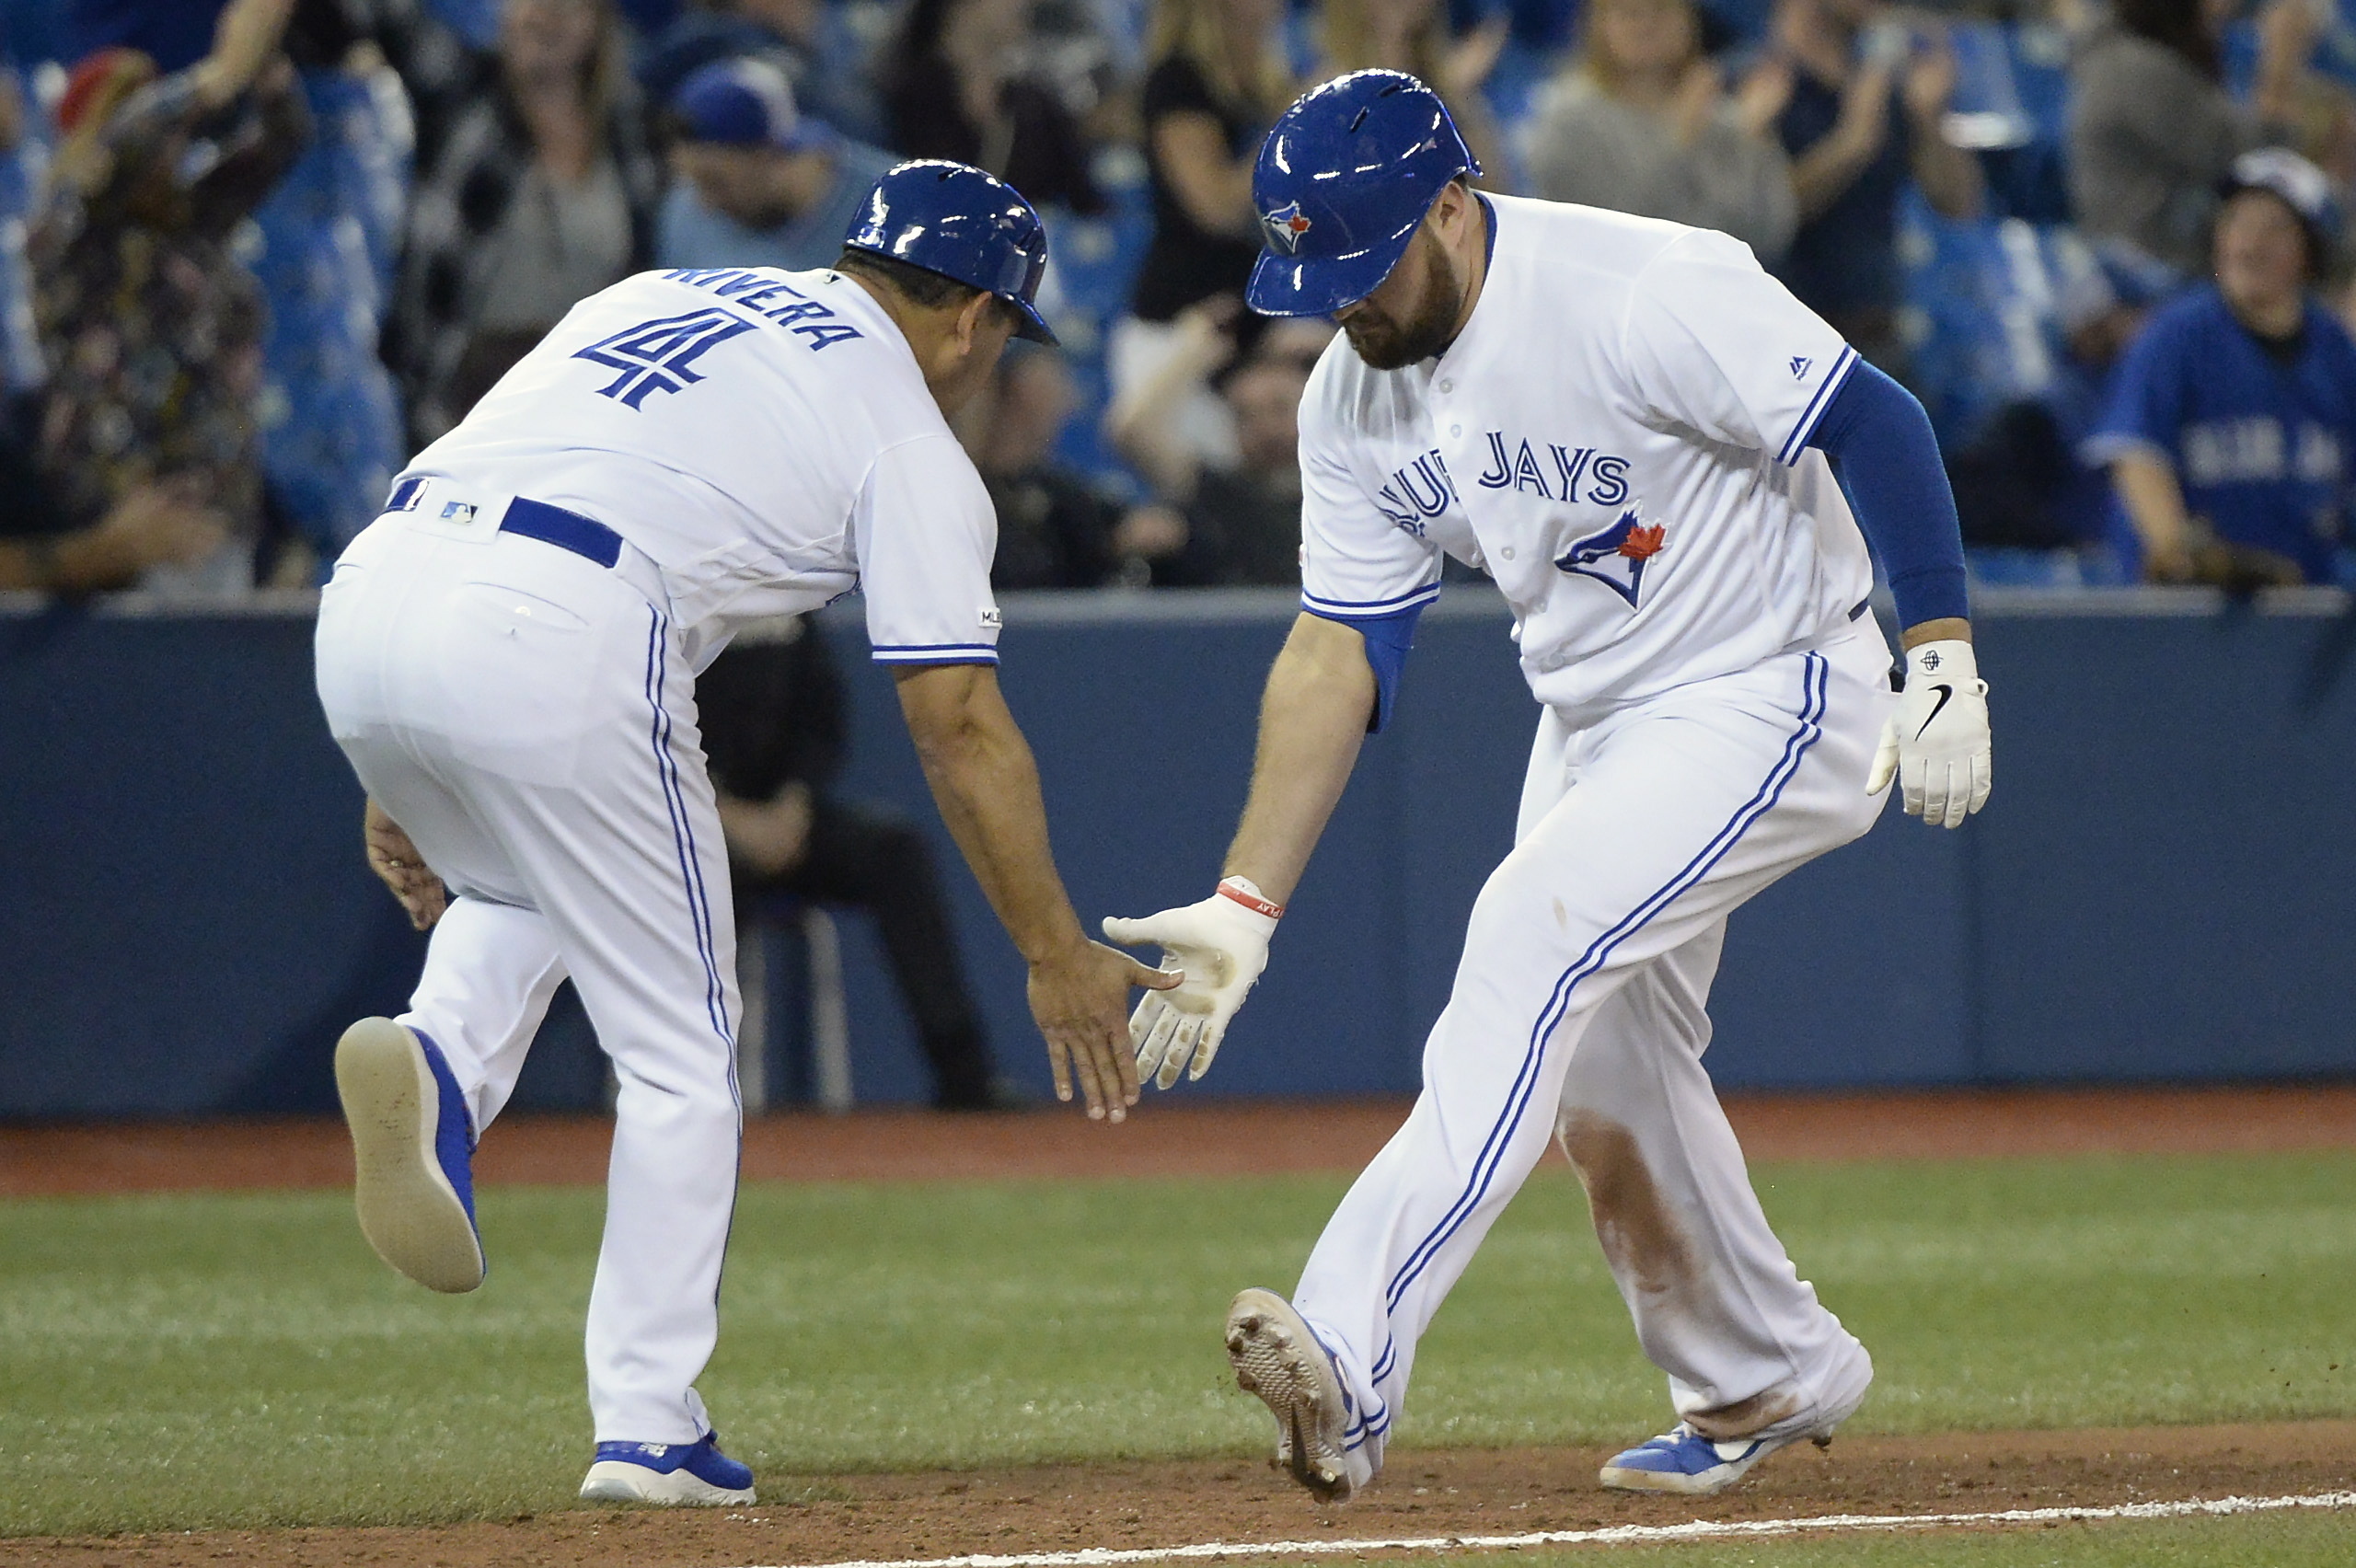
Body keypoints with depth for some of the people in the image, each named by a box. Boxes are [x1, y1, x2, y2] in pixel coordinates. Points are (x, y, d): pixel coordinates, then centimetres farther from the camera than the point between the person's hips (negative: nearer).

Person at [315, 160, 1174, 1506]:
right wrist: (1057, 953, 11)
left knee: (525, 884, 34)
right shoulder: (909, 437, 11)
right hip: (559, 644, -6)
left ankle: (439, 1063, 4)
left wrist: (409, 782, 28)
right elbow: (959, 724, 5)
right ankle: (650, 1431, 9)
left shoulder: (655, 296, 30)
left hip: (365, 600, 6)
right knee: (681, 1049, 10)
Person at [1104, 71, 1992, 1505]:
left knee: (1536, 933, -24)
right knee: (1600, 1065, 12)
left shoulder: (1639, 296, -26)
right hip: (1593, 719, 8)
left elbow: (1876, 421, -23)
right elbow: (1341, 654, -2)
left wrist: (1944, 663, -29)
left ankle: (1353, 1361, -34)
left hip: (1772, 700, -8)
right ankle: (1767, 1380, 35)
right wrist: (1245, 904, -10)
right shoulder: (1355, 398, -4)